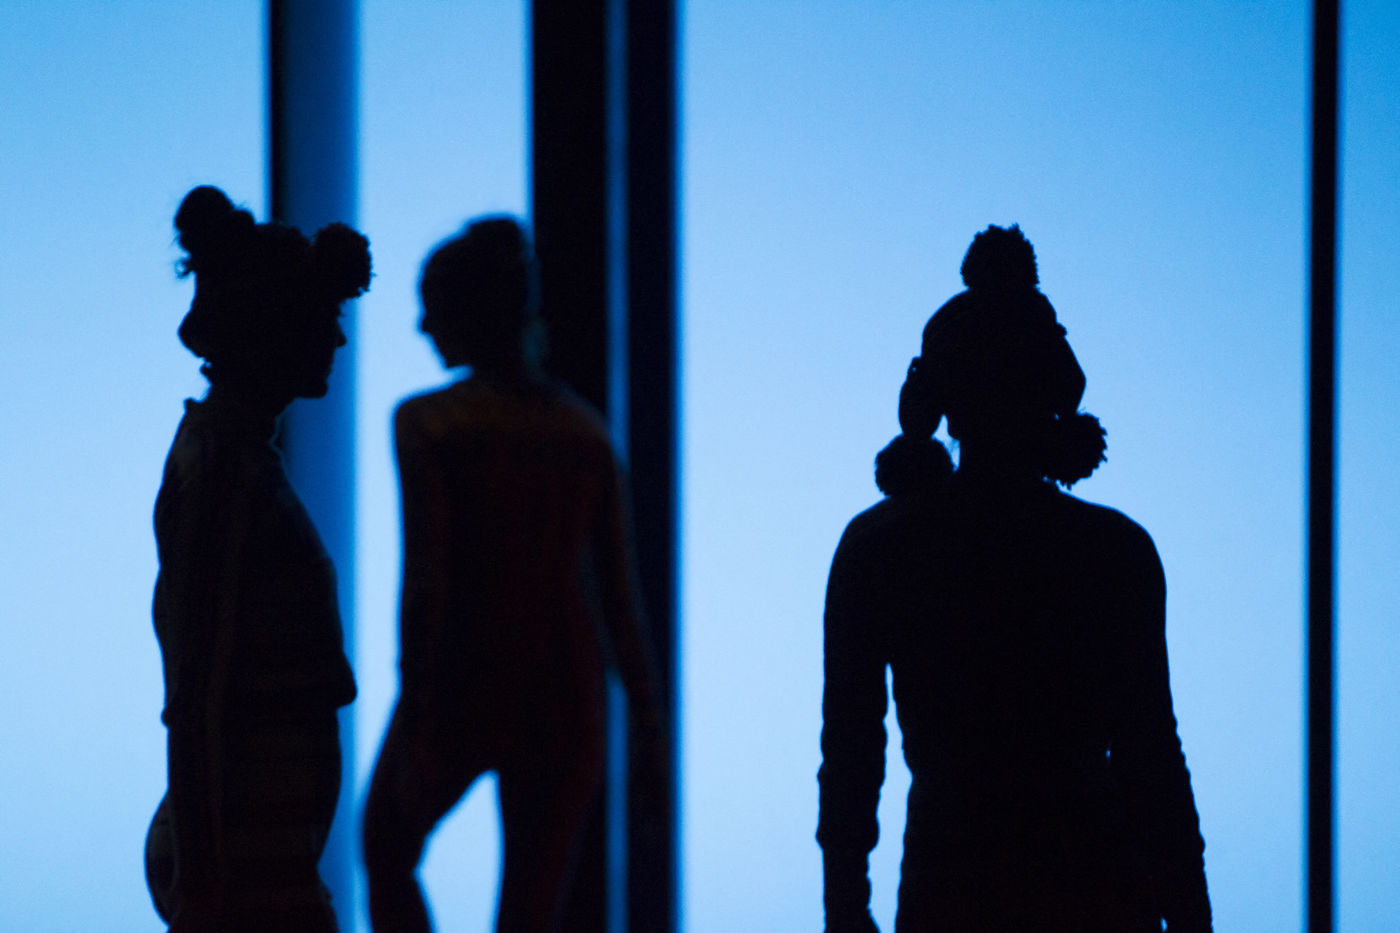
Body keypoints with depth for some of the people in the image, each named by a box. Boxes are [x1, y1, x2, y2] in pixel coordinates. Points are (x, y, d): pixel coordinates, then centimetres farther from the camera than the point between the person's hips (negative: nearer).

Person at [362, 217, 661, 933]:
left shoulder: (428, 424, -7)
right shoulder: (585, 430, 6)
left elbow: (427, 581, -13)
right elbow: (621, 594, 5)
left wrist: (415, 717, -11)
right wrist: (647, 724, 11)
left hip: (463, 685, -4)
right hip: (563, 697, 4)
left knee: (387, 852, 24)